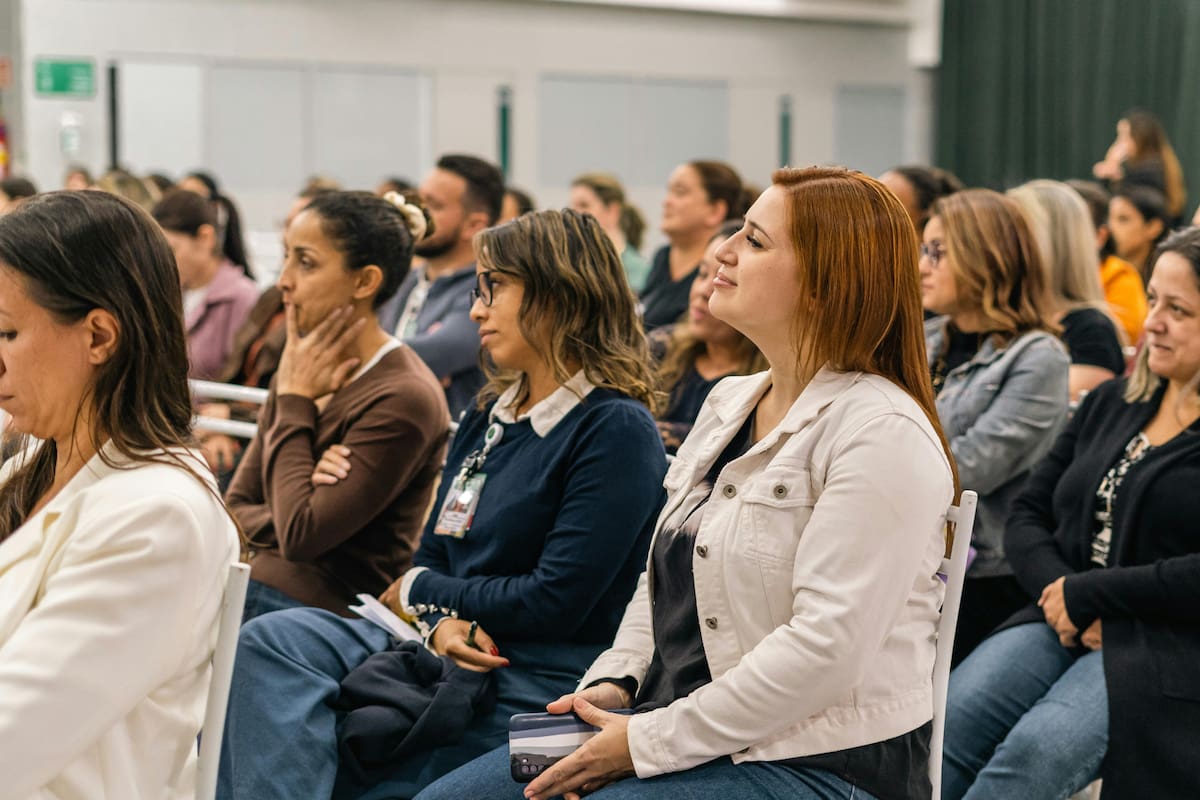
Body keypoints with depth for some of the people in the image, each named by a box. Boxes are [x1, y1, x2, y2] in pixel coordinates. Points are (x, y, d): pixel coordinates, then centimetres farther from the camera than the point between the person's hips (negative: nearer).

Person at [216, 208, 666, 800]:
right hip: (449, 651, 8)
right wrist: (443, 624, -9)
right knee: (272, 641, -19)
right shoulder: (486, 416, 17)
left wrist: (419, 592, -2)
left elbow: (557, 603, -16)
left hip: (536, 685, -8)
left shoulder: (616, 430, -10)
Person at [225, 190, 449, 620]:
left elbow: (301, 536, -18)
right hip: (254, 592, 7)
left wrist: (294, 400, -9)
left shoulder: (403, 398, -14)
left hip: (326, 613, -7)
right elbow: (234, 509, 13)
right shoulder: (302, 369, 11)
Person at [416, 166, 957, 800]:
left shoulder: (883, 435, -16)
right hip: (681, 734, 9)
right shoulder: (729, 402, 13)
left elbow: (826, 643, -23)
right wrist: (612, 683, 2)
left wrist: (648, 741, -19)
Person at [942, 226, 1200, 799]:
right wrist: (1056, 593, -5)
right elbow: (1027, 515, 15)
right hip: (1064, 623, 6)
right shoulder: (1111, 402, 17)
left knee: (1039, 748, -32)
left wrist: (1084, 594, -12)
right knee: (943, 723, -22)